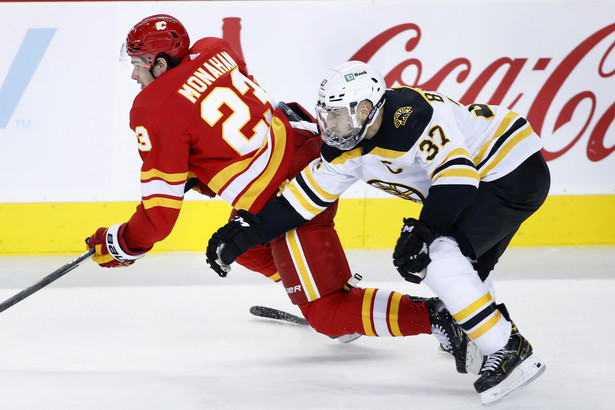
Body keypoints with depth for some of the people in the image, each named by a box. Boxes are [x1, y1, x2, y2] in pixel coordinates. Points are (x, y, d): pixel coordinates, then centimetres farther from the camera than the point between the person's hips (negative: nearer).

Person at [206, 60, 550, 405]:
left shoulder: (412, 115, -28)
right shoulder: (349, 148, 1)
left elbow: (457, 173, -34)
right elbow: (306, 195, 5)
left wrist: (423, 233, -35)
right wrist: (246, 235, 0)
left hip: (516, 171, -10)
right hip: (486, 180, 10)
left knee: (440, 256, -21)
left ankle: (510, 350, -19)